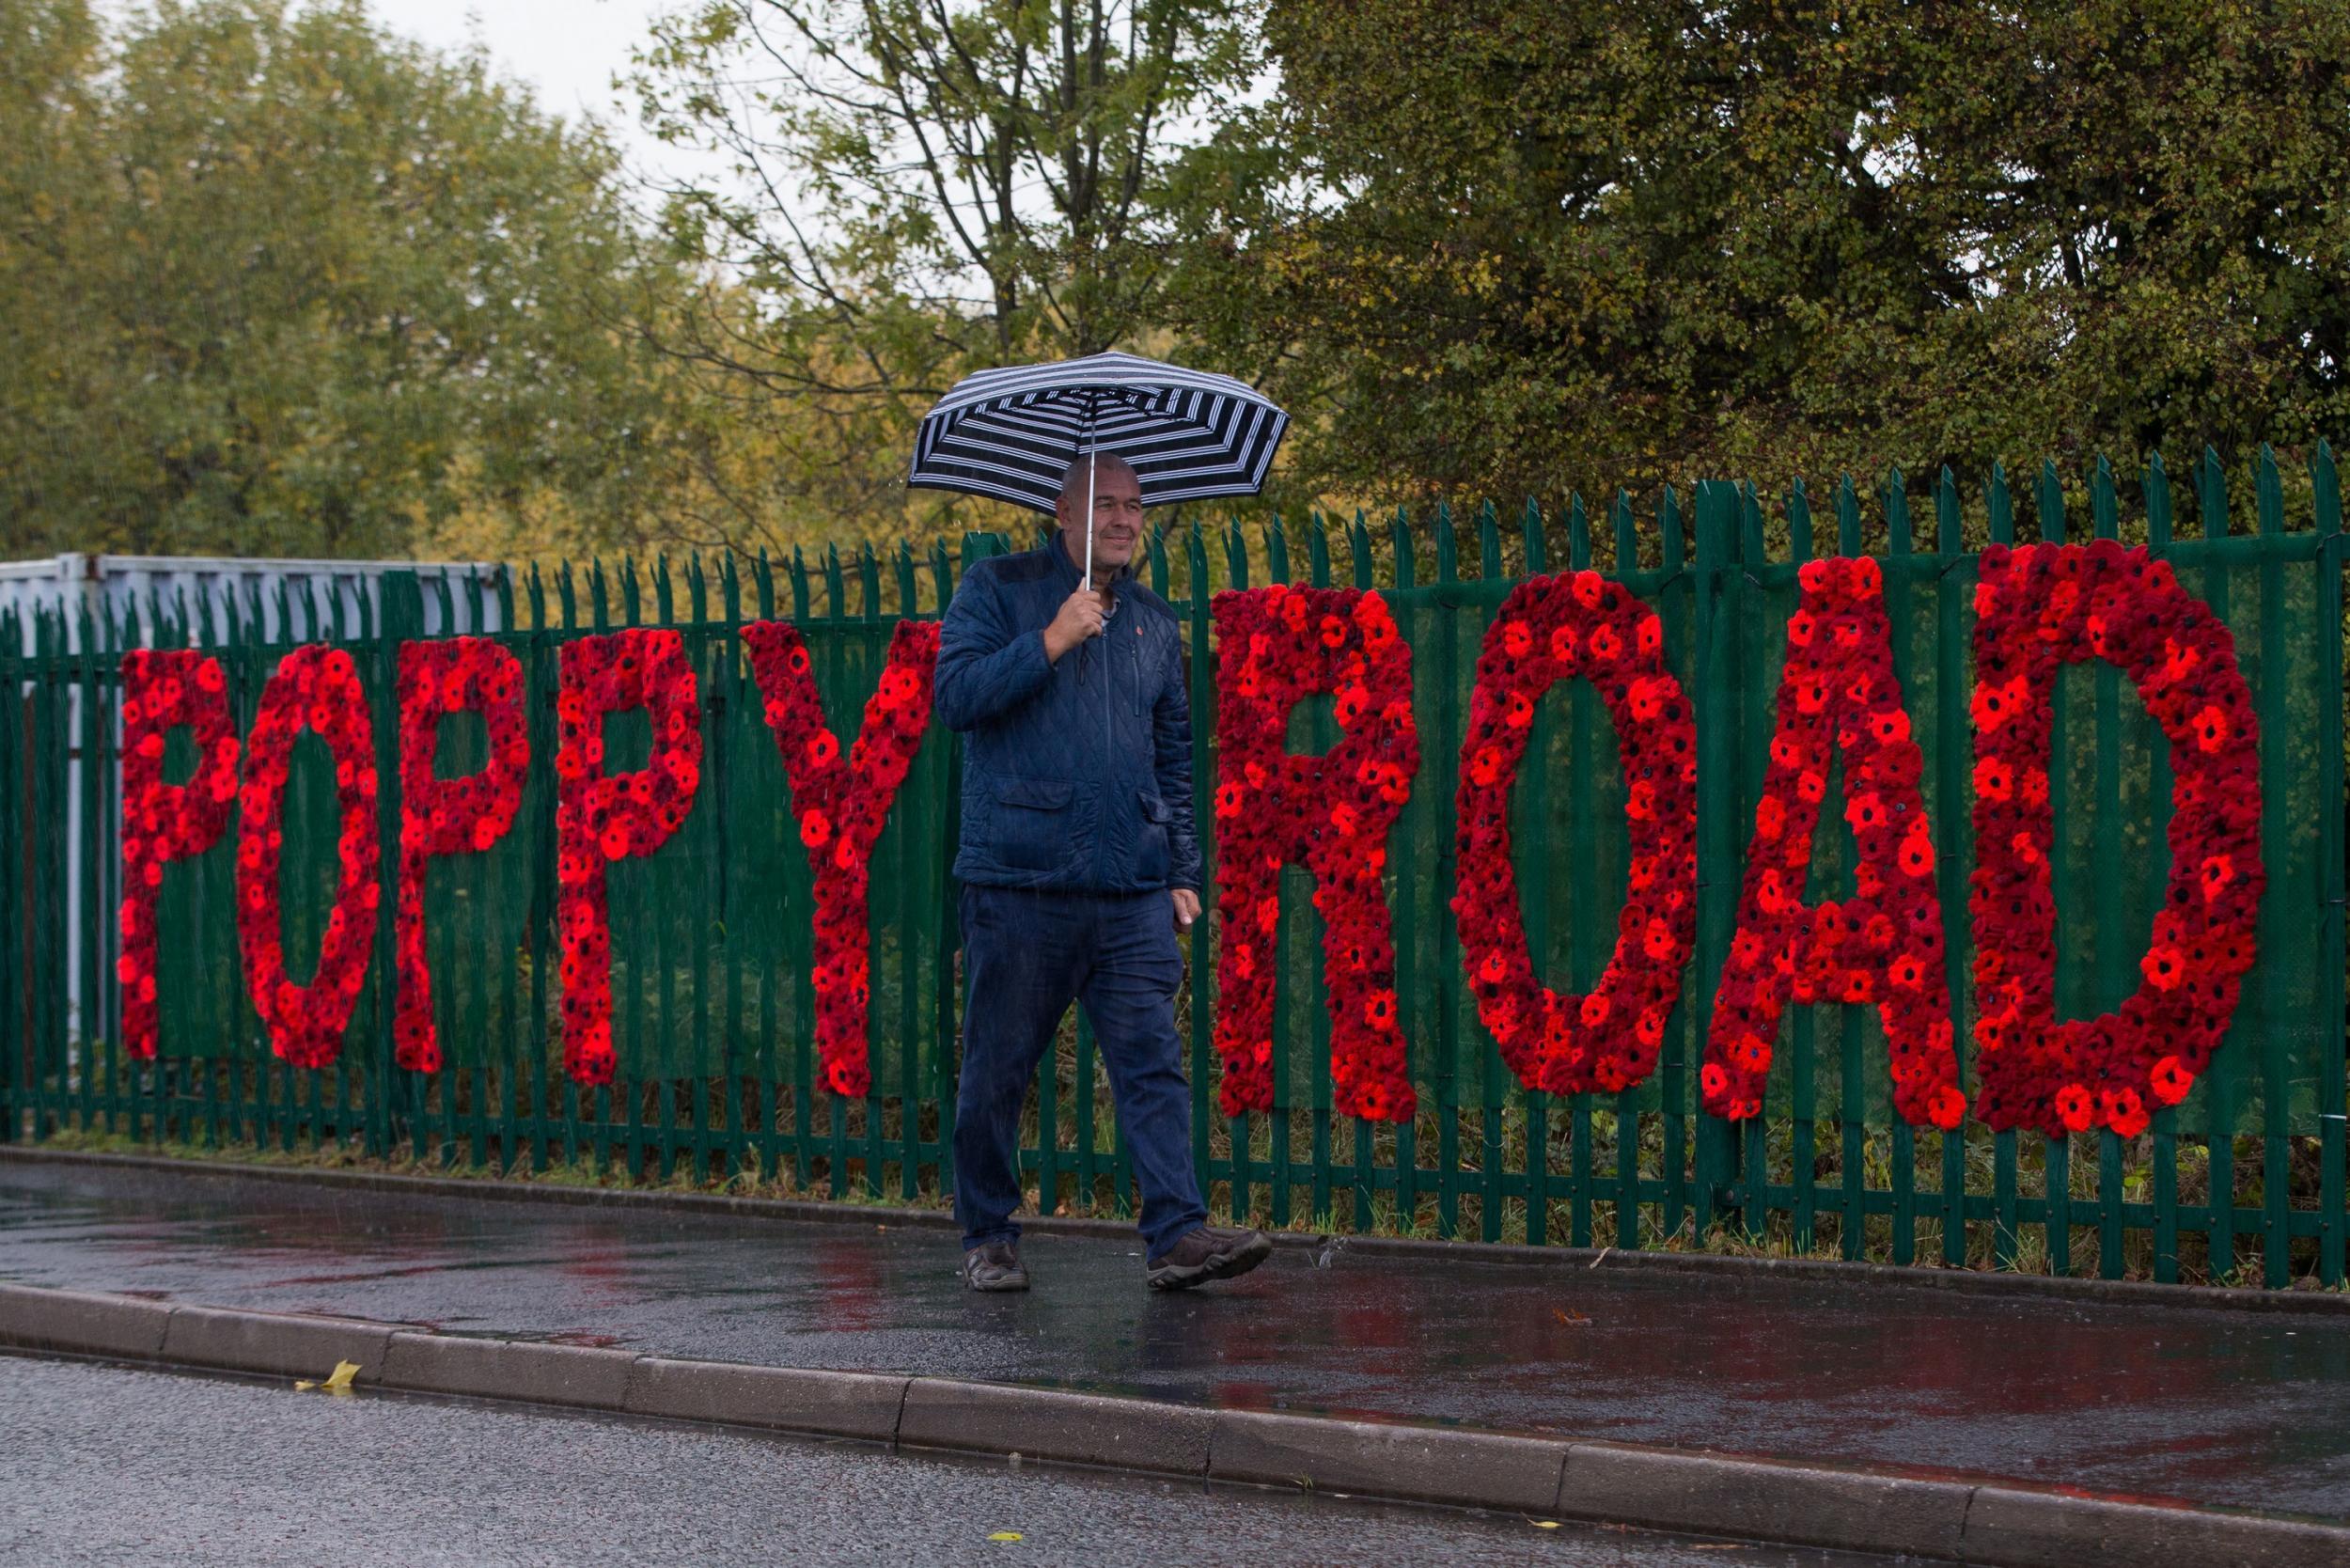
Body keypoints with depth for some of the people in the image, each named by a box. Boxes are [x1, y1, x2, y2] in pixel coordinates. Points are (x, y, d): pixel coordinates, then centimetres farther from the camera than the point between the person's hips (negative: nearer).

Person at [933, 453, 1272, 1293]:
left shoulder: (1153, 622, 18)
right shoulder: (998, 588, 5)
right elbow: (956, 695, -8)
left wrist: (1183, 872, 16)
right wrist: (1050, 643, -14)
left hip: (1131, 888, 3)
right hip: (1019, 880, -3)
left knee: (1153, 1059, -7)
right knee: (998, 1067, 3)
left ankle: (1177, 1232, -12)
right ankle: (988, 1237, 15)